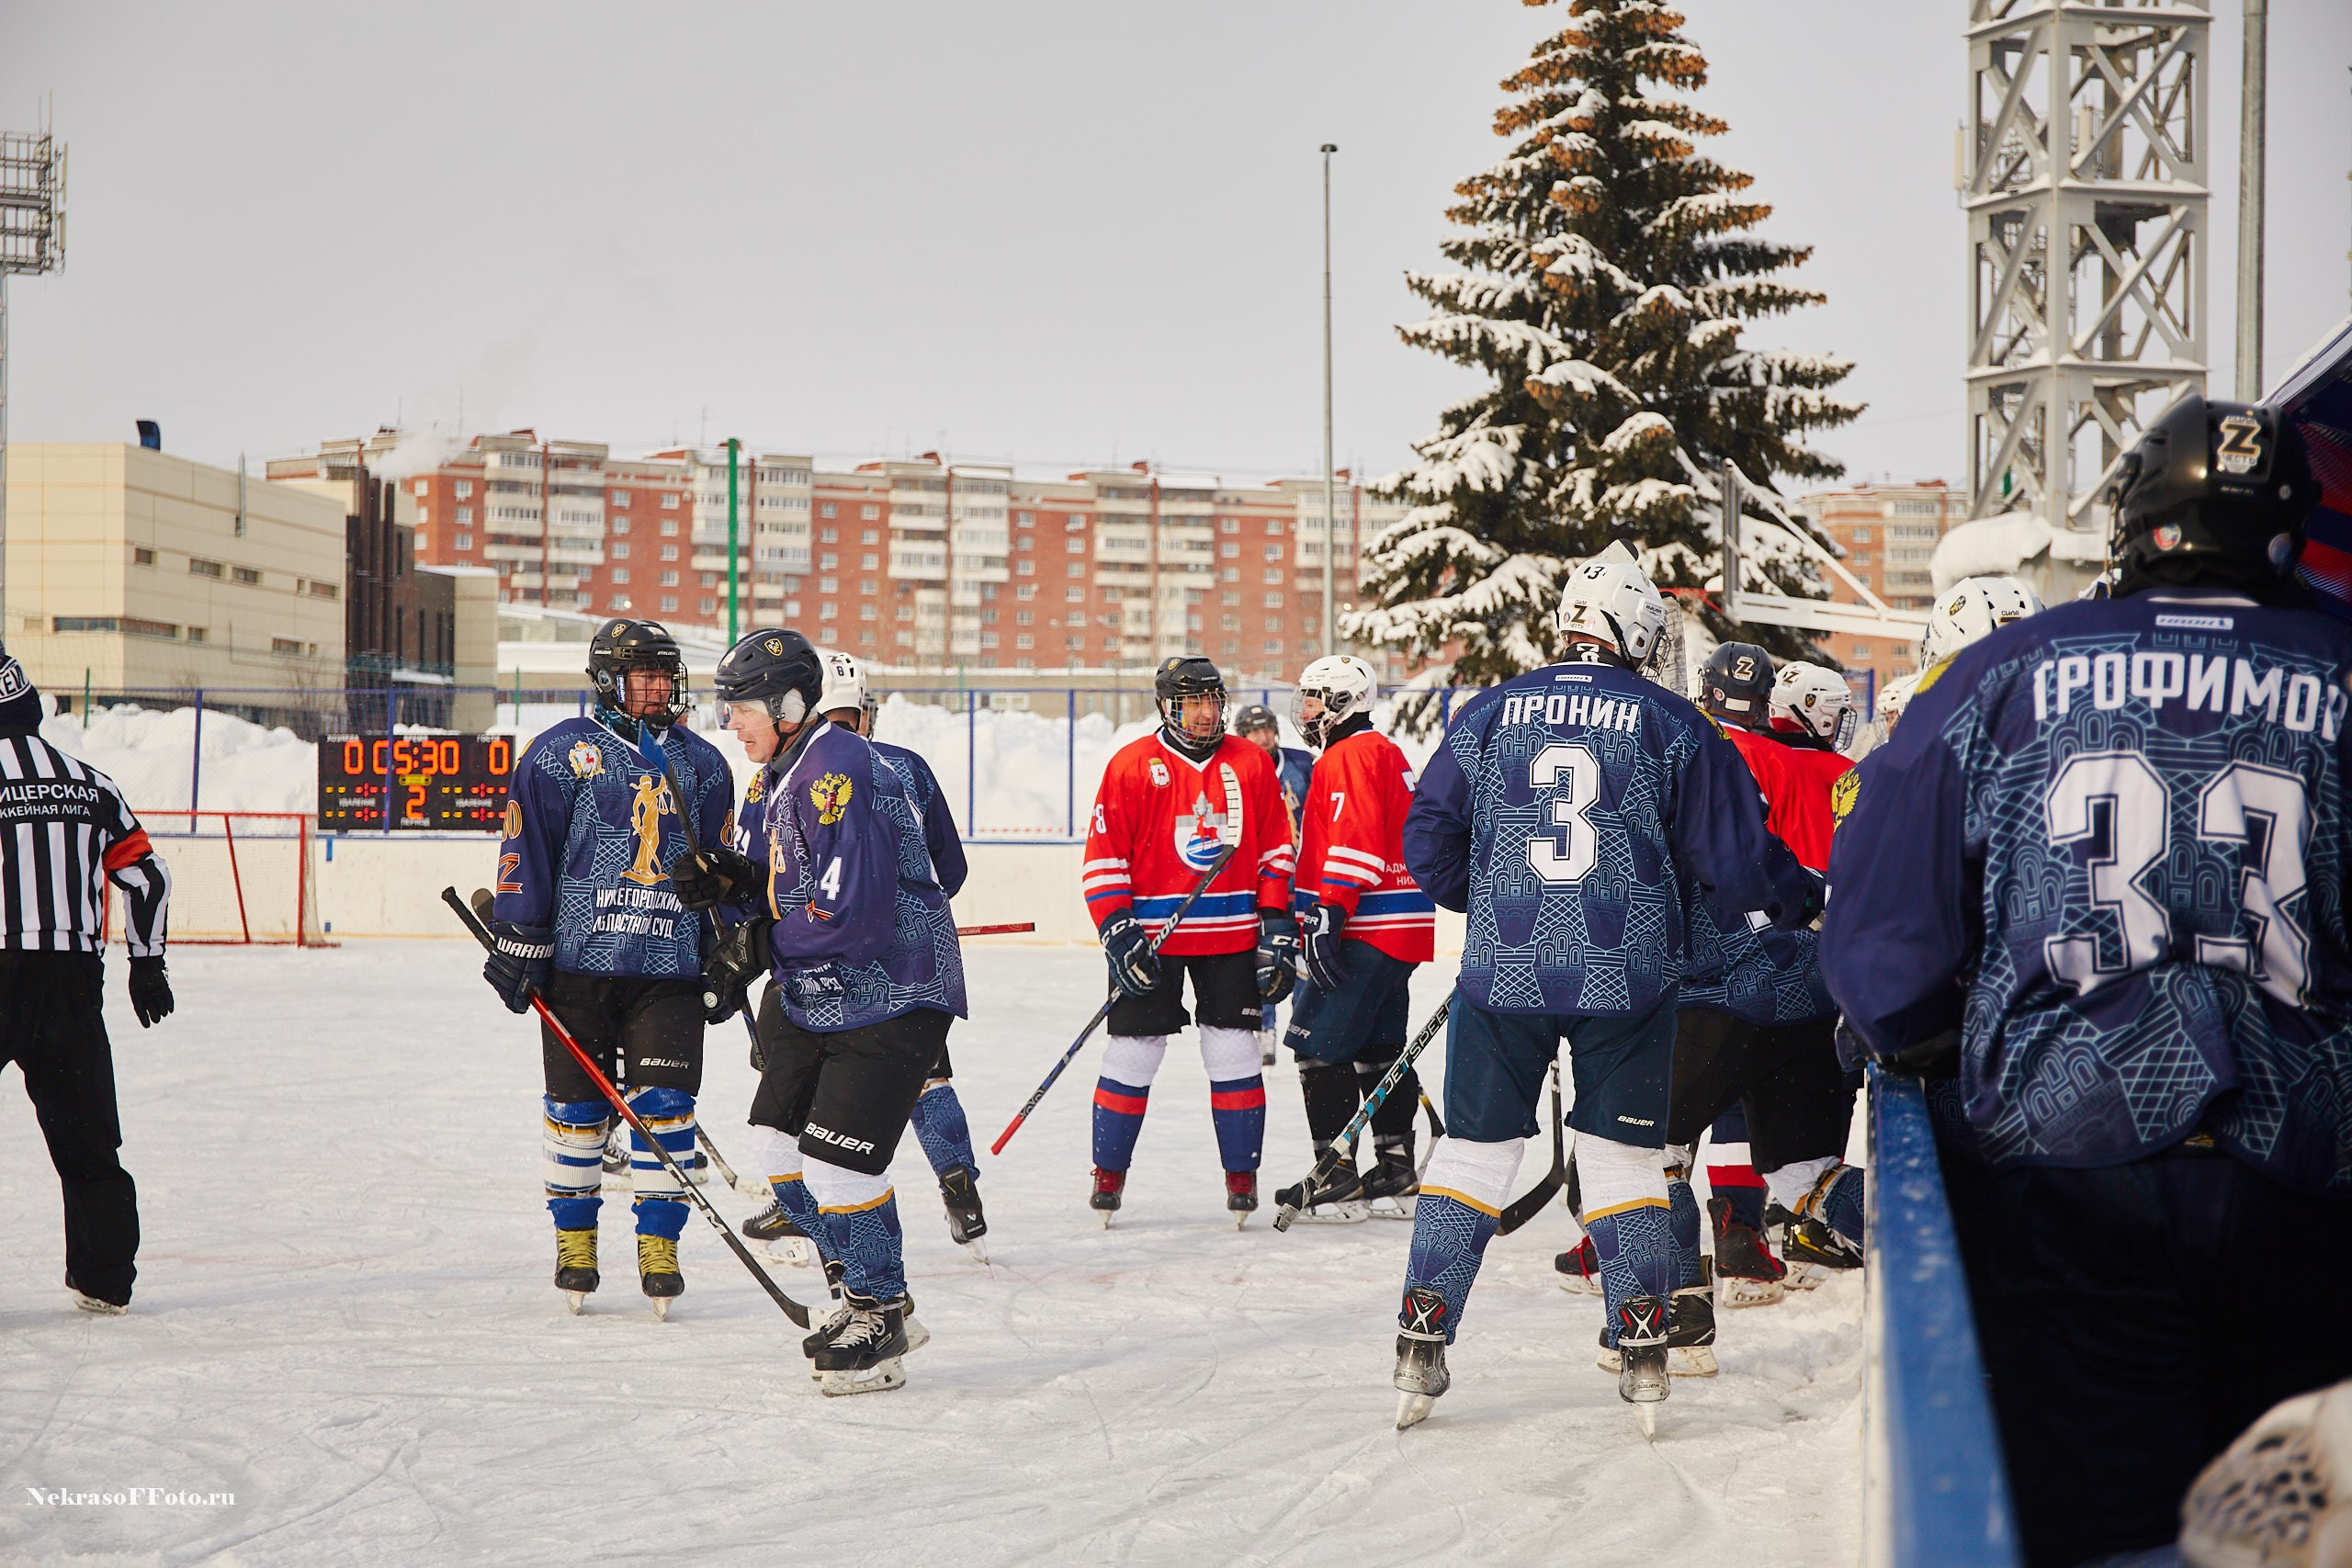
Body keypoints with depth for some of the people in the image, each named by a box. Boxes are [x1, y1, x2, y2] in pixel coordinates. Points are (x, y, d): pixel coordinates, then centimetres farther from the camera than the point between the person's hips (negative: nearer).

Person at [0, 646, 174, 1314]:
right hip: (75, 980, 5)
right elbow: (147, 874, 12)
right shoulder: (89, 783, 11)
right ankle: (105, 1280, 17)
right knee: (88, 1137, 13)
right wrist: (146, 961, 21)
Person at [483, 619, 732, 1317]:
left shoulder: (700, 763, 12)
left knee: (665, 1103, -4)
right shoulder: (561, 753, 0)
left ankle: (659, 1243, 5)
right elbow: (526, 849, -1)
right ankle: (574, 1239, 17)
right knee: (577, 1102, 4)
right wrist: (518, 940, -5)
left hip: (670, 965, 2)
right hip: (577, 961, -2)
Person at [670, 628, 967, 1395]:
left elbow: (852, 904, -28)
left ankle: (880, 1320, 4)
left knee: (836, 1162, -13)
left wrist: (761, 950, -17)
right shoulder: (784, 774, 11)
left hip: (890, 996, -11)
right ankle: (870, 1292, 24)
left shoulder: (838, 770, -22)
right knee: (779, 1141, 10)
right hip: (820, 994, 11)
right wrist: (729, 879, -2)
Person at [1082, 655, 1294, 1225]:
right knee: (1132, 1053, 0)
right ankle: (1109, 1173, 13)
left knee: (1235, 1053, 3)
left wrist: (1277, 927, 3)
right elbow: (1104, 855, -3)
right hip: (1151, 935, -2)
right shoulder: (1132, 765, -4)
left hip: (1233, 936, 2)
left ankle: (1241, 1176, 14)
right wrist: (1118, 931, -10)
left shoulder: (1250, 763, 4)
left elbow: (1275, 850, 9)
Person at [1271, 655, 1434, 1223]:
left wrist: (1328, 911, -26)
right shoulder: (1386, 752, 22)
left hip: (1366, 934, -10)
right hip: (1403, 932, 10)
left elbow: (1355, 838, -22)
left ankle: (1337, 1180, -8)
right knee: (1380, 1053, 14)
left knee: (1321, 1047, -8)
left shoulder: (1351, 755, -11)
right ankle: (1397, 1175, 16)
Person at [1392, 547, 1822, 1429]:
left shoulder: (1489, 712, 3)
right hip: (1628, 977, -1)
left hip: (1503, 970, 1)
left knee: (1474, 1148, 8)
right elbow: (1734, 857, 1)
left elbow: (1429, 842, 9)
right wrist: (1807, 902, 19)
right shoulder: (1675, 726, 0)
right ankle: (1643, 1351, 9)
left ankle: (1422, 1348, 5)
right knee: (1621, 1153, 10)